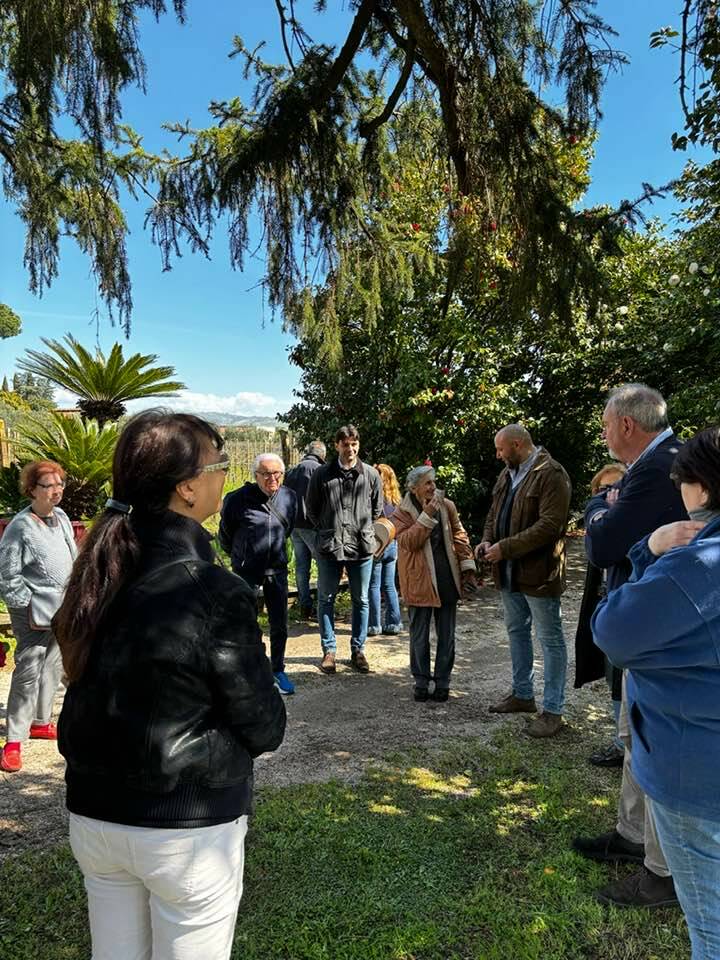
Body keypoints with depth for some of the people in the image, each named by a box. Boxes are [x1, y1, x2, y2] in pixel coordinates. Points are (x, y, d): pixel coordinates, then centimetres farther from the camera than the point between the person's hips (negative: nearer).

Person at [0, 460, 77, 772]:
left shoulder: (61, 517, 5)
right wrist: (29, 606, -14)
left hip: (62, 609, 7)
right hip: (34, 614, -7)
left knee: (52, 668, 17)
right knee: (28, 671, -5)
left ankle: (40, 722, 33)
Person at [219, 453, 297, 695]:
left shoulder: (289, 497, -2)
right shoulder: (238, 499, -15)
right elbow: (225, 534, 2)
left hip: (276, 569, 4)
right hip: (246, 571, -3)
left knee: (279, 625, 10)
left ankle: (278, 671, 26)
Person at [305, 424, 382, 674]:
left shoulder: (371, 475, 0)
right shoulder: (322, 474, -2)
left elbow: (377, 509, 13)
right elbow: (311, 507, 9)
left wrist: (362, 529, 10)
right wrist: (326, 530, 7)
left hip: (362, 547, 1)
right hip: (329, 548, 0)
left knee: (361, 601, 10)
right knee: (326, 599, 7)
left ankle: (358, 650, 23)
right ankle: (329, 650, 21)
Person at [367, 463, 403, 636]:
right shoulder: (396, 499, 6)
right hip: (392, 545, 7)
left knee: (374, 586, 2)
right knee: (389, 585, 13)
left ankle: (374, 625, 7)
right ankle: (394, 623, 16)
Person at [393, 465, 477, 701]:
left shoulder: (447, 506, 2)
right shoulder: (402, 513, -6)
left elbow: (459, 536, 7)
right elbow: (408, 542, -19)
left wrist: (467, 566, 1)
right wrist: (427, 516, -25)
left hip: (447, 578, 3)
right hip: (419, 581, -2)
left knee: (446, 635, 9)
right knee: (419, 635, 8)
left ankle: (442, 681, 23)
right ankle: (421, 681, 23)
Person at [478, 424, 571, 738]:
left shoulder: (551, 474, -17)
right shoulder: (507, 473, 11)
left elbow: (550, 526, -24)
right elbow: (495, 513, 19)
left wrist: (505, 547, -23)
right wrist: (487, 539, -1)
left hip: (538, 571, -9)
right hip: (509, 571, 9)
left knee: (550, 639, 2)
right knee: (516, 631, 19)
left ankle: (552, 710, 12)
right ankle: (522, 694, 35)